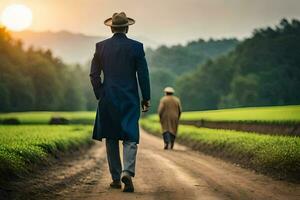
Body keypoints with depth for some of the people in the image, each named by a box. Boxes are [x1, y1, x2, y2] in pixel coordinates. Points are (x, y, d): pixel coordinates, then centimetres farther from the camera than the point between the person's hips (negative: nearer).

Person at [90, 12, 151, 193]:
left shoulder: (101, 46, 2)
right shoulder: (136, 47, -4)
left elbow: (94, 75, 3)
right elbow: (143, 75, -4)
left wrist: (100, 95, 13)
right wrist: (146, 98, 4)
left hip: (108, 99, 2)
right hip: (130, 100, -2)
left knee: (111, 139, 11)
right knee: (130, 138, 0)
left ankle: (116, 178, 13)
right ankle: (127, 172, -21)